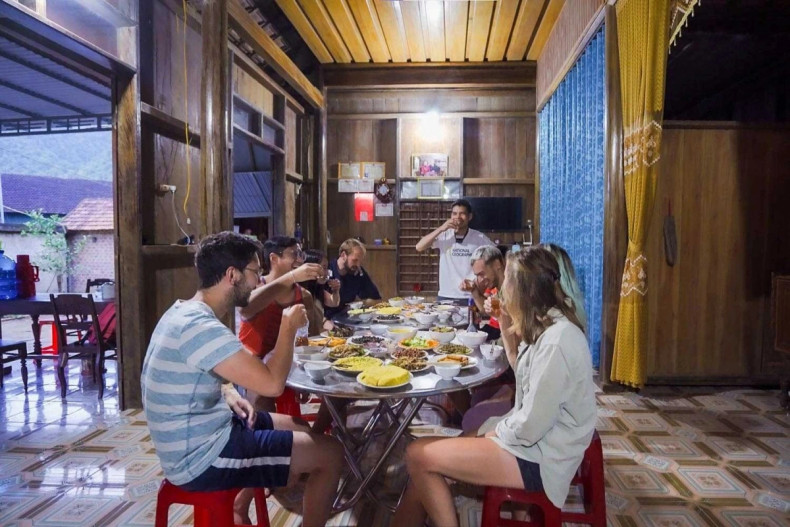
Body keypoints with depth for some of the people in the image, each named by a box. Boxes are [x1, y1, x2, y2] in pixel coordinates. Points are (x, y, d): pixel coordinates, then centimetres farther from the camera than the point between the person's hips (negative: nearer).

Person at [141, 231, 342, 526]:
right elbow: (272, 384, -31)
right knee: (330, 453, -5)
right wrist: (289, 327, -16)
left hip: (197, 436, 10)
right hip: (201, 458, -9)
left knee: (299, 428, 21)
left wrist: (229, 394, 2)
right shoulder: (200, 327, -28)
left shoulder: (185, 311, 4)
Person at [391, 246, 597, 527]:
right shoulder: (549, 326, 5)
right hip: (533, 437, 9)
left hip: (538, 456, -9)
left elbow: (531, 426, -25)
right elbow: (523, 373, 17)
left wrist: (497, 431, -7)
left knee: (419, 455, -9)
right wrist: (508, 331, 6)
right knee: (426, 460, 6)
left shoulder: (557, 341, -26)